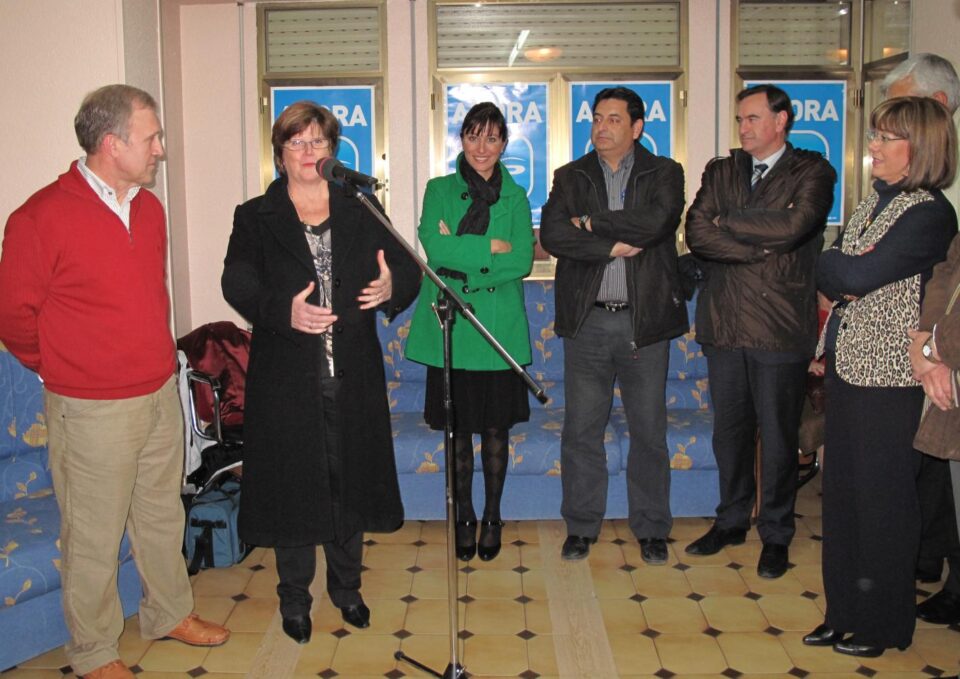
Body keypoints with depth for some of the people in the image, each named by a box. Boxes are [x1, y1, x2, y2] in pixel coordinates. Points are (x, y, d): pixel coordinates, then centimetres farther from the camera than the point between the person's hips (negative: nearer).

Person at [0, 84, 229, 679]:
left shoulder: (149, 208, 6)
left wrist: (157, 358, 16)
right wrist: (67, 369, 3)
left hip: (161, 394, 7)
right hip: (93, 410, -6)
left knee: (163, 514, 20)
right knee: (95, 536, 7)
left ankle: (170, 613, 40)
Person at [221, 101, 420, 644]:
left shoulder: (360, 211, 10)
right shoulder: (256, 217, 3)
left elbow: (406, 267, 3)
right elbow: (238, 283, -10)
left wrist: (392, 285, -22)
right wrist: (284, 311, -30)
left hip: (353, 376, 2)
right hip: (287, 379, -2)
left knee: (349, 479, 11)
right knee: (293, 484, 5)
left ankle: (346, 587, 31)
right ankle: (295, 597, 24)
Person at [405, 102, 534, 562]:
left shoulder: (515, 197, 7)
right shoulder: (439, 190, 5)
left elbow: (522, 261, -6)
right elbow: (434, 248, -11)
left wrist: (462, 252, -14)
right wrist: (492, 247, -13)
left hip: (499, 329, 1)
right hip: (450, 329, 0)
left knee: (496, 427, 7)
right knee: (458, 428, 8)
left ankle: (492, 517, 24)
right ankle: (464, 516, 23)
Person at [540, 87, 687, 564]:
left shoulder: (664, 174, 4)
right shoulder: (571, 176, 9)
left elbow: (656, 222, -17)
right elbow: (552, 234, -8)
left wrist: (592, 223, -9)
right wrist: (614, 245, -14)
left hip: (645, 318, -1)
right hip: (587, 320, 1)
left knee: (649, 430, 7)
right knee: (581, 430, 6)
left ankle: (651, 528, 21)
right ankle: (581, 526, 20)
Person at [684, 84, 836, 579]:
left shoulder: (813, 173, 0)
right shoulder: (721, 172, 12)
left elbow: (792, 226, -20)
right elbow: (697, 233, -4)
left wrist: (727, 224, -7)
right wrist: (760, 246, -14)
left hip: (780, 327, -4)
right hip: (724, 324, 4)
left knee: (778, 437, 6)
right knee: (729, 431, 13)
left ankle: (776, 534, 21)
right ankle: (732, 521, 30)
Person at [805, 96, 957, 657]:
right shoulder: (875, 199, 12)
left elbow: (857, 275, -22)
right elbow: (827, 270, 9)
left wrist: (842, 267, -4)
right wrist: (844, 276, -9)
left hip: (889, 375, -8)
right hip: (848, 364, 8)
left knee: (883, 497, 4)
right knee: (842, 490, 14)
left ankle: (884, 625, 20)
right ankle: (845, 611, 27)